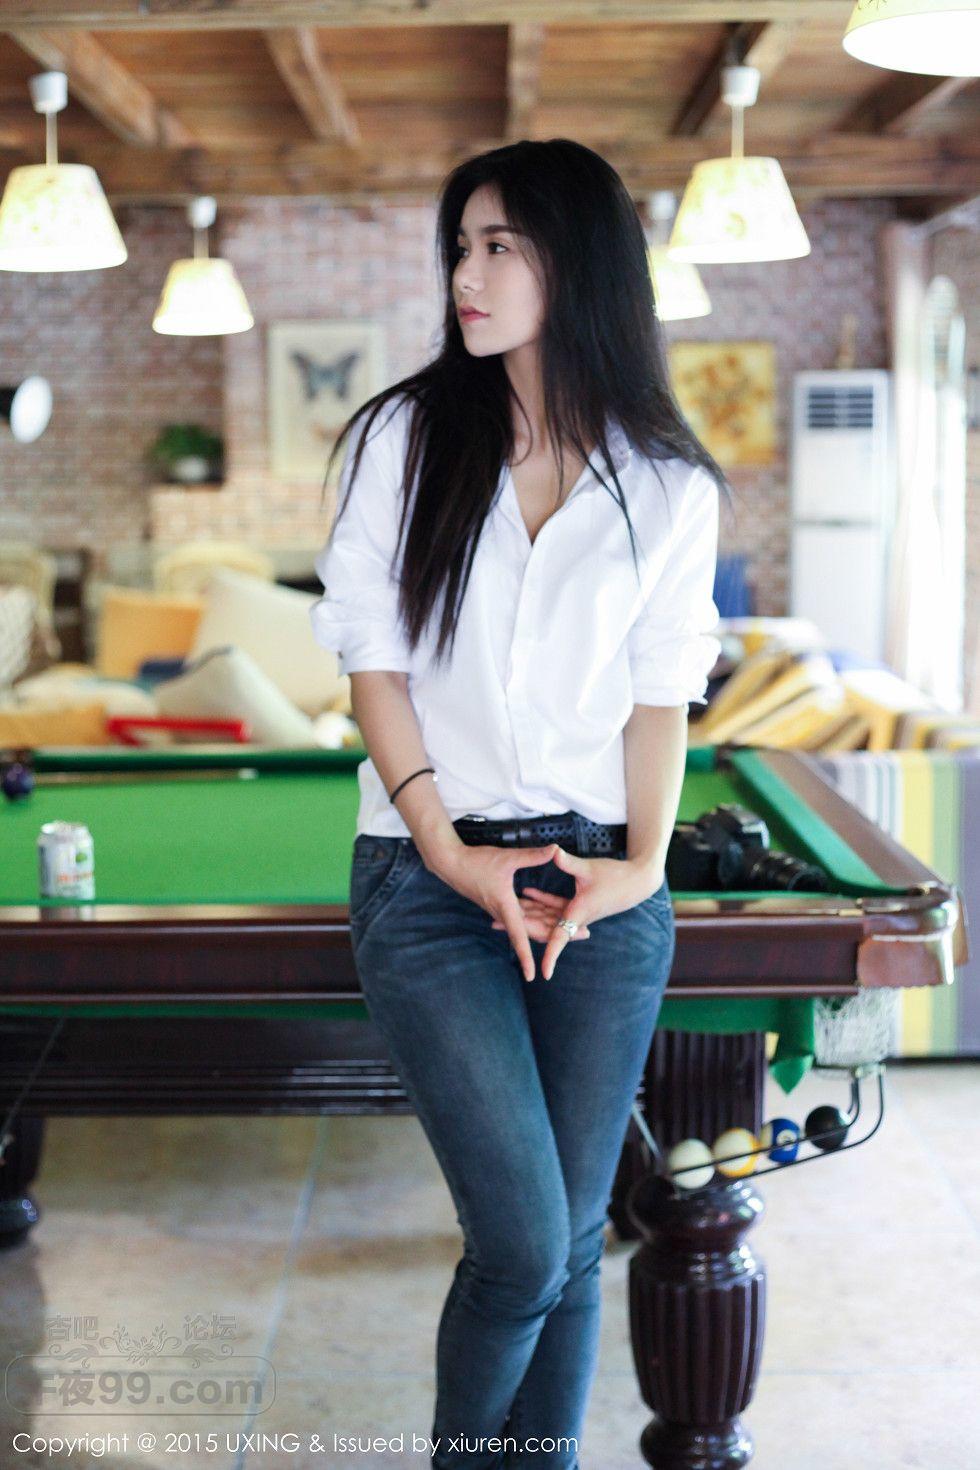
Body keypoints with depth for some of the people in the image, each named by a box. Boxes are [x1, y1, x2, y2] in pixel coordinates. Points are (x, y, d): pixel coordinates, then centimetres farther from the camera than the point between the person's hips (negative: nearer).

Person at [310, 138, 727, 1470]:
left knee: (573, 1244, 7)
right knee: (525, 1247, -7)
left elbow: (662, 695, 6)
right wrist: (449, 851, -9)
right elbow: (376, 664, 0)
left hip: (601, 883, 2)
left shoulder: (672, 486, 3)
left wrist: (643, 862, -9)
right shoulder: (406, 438, 1)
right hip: (431, 877, -2)